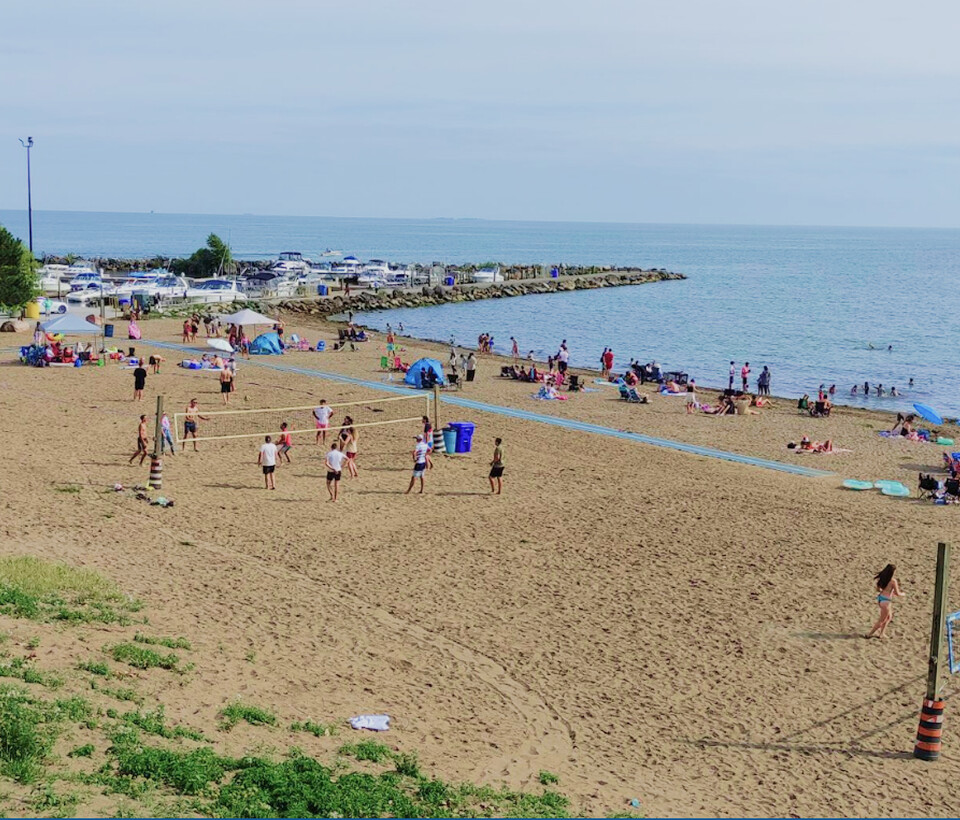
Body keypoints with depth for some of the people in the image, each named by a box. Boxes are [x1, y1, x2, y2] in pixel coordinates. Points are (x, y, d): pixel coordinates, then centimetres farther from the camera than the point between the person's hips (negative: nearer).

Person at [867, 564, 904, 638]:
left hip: (880, 598, 8)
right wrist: (902, 594, 11)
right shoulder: (893, 581, -16)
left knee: (889, 617, 25)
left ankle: (881, 634, 24)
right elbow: (897, 594, -10)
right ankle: (869, 634, 12)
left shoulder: (882, 578, 4)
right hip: (886, 601, -8)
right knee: (882, 620, 9)